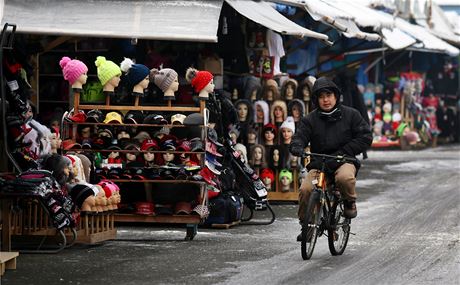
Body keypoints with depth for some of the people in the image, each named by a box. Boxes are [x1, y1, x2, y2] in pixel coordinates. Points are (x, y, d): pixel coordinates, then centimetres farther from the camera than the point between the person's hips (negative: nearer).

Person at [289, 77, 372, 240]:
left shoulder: (351, 115, 5)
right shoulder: (310, 120, 8)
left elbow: (365, 138, 1)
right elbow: (300, 136, 0)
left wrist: (343, 153, -10)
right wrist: (296, 146, -27)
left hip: (344, 161, -2)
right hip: (319, 164, 2)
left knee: (344, 178, -38)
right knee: (305, 189, -26)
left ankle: (350, 202, -5)